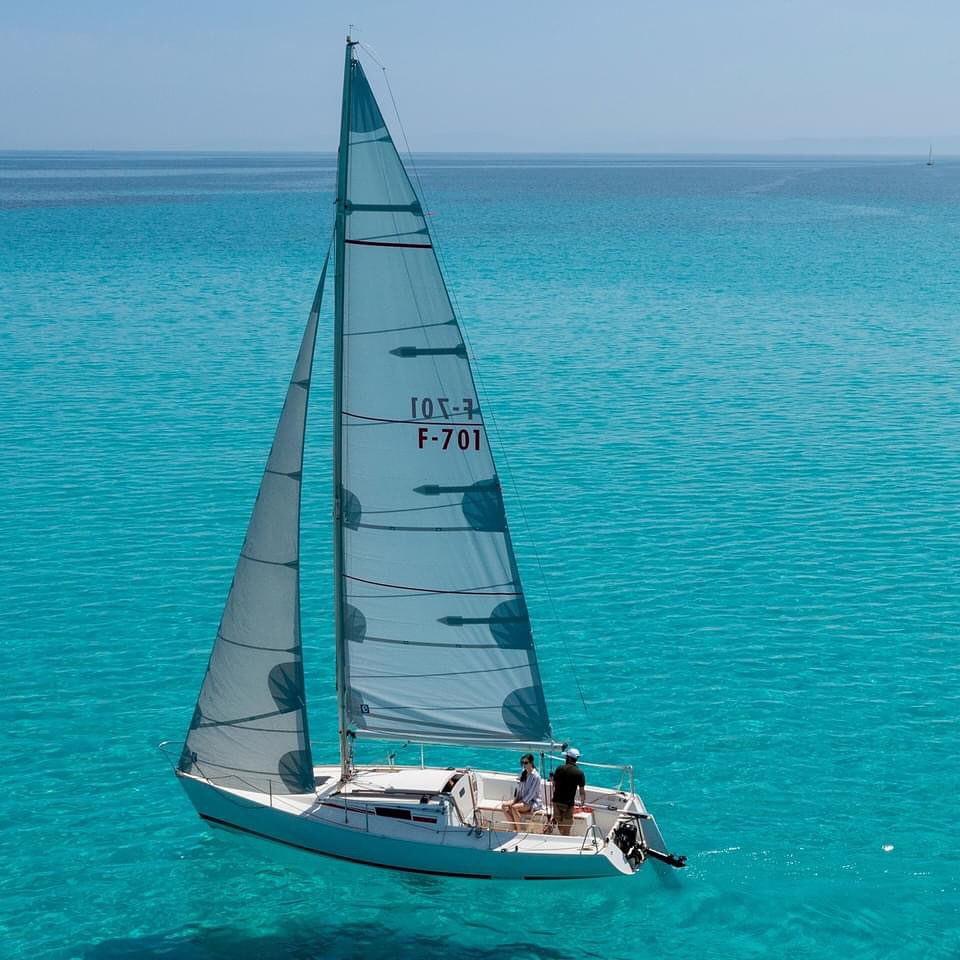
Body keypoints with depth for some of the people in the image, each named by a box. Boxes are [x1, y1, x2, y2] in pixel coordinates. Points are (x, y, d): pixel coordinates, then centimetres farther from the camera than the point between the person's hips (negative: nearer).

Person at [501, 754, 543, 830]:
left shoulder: (536, 776, -14)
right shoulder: (523, 774, 9)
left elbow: (531, 793, -17)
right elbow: (518, 788, 11)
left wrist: (522, 801, -20)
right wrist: (515, 799, -3)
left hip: (533, 801, -8)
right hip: (521, 799, 8)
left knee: (514, 807, -33)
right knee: (505, 806, -14)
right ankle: (514, 828, -13)